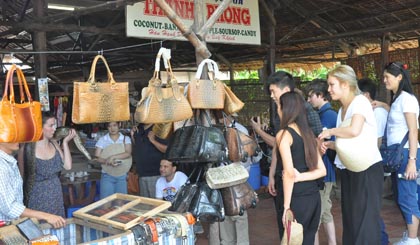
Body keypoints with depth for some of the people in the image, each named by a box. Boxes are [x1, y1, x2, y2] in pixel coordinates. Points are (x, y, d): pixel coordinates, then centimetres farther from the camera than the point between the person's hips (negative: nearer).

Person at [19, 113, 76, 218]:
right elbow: (21, 176, -5)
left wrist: (65, 142, -4)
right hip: (37, 198, -5)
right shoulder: (27, 148, -11)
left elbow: (67, 166, -3)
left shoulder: (54, 144, 4)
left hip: (56, 196, 5)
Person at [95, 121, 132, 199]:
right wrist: (108, 162, -23)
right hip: (107, 175, 0)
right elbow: (97, 157, -4)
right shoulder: (102, 140, 2)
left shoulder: (126, 139, 2)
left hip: (122, 175, 0)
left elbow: (128, 153, -15)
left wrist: (113, 157, -26)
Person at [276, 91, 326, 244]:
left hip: (297, 198, -7)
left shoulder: (283, 134, -9)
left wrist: (286, 206, -14)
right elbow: (321, 170, 11)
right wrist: (300, 177, -3)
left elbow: (289, 173, -17)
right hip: (313, 196, 7)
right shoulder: (307, 133, 12)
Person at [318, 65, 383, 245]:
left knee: (364, 220, -3)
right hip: (349, 169, 9)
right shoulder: (342, 109, 13)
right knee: (350, 218, 13)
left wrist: (330, 132, -15)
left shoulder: (360, 101, -12)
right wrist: (330, 145, 2)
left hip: (367, 169, -8)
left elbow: (354, 130, -30)